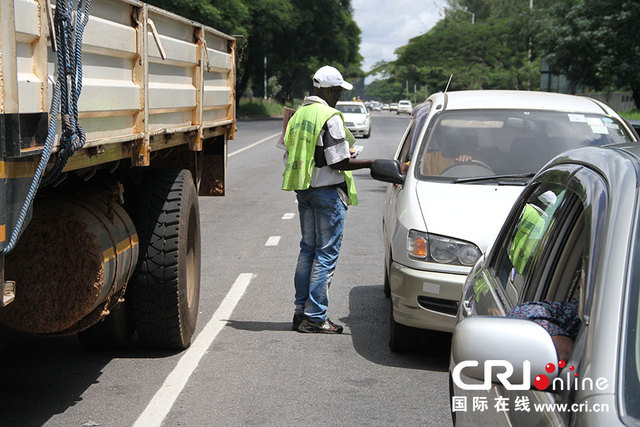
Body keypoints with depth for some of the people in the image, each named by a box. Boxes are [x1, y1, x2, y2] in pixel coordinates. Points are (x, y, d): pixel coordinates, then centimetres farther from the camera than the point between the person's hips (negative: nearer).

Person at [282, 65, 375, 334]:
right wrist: (371, 164, -10)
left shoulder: (299, 114, 11)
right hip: (327, 191, -8)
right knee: (326, 253, -2)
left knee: (308, 249, 15)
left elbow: (289, 157, 14)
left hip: (304, 191, 8)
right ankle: (315, 317, -1)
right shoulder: (330, 117, -15)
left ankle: (301, 312, 18)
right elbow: (339, 162, -19)